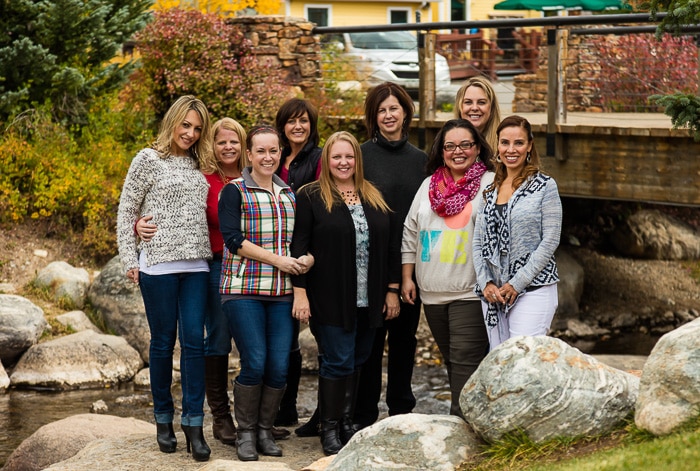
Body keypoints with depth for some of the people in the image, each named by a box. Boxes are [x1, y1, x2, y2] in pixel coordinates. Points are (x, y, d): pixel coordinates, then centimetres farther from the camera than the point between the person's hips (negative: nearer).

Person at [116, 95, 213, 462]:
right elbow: (126, 211, 0)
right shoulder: (149, 160, 0)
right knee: (163, 341, 4)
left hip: (196, 264, 4)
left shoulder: (198, 166, 14)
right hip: (158, 263, -4)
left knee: (194, 341, -2)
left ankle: (193, 425, 0)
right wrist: (129, 259, -5)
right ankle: (163, 419, 17)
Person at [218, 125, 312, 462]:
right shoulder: (235, 191, 0)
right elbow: (233, 238, -11)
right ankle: (245, 433, 7)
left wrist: (305, 259, 1)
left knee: (279, 367, -1)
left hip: (281, 292, 5)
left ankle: (265, 431, 16)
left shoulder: (289, 194, 17)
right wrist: (277, 260, -13)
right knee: (255, 364, -11)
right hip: (244, 290, -5)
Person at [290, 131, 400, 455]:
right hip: (331, 300, -5)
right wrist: (300, 292, -12)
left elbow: (390, 245, 13)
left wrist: (392, 290, 9)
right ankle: (329, 429, 6)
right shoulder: (311, 197, -2)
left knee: (357, 361, 11)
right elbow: (299, 246, -6)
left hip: (368, 300, 5)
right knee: (338, 363, -5)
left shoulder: (374, 198, 11)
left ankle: (346, 421, 22)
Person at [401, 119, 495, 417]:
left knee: (466, 361, -12)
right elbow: (410, 233, 19)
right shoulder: (429, 185, 14)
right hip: (432, 292, 6)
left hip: (471, 292, -6)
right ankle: (461, 420, 20)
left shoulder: (491, 184, -3)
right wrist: (406, 277, 14)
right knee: (451, 361, 12)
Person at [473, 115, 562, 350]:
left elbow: (550, 240, -7)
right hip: (492, 293, 5)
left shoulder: (544, 186, -1)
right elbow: (478, 242, 12)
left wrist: (517, 283, -11)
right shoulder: (490, 191, 14)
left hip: (532, 289, -5)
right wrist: (485, 283, -4)